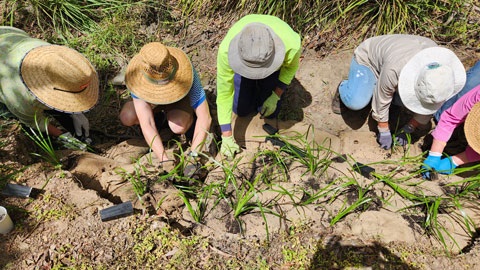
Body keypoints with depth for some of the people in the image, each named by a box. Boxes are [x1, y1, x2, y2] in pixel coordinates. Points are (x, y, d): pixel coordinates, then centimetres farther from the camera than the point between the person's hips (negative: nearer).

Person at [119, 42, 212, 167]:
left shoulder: (184, 73, -40)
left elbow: (205, 118, -41)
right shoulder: (139, 76, -37)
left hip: (180, 98, -2)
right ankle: (158, 112, 5)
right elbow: (146, 125, -42)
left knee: (179, 128, -32)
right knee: (127, 118, -25)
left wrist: (193, 155, -48)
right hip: (153, 98, 2)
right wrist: (165, 160, -51)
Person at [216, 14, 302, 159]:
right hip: (242, 60, 0)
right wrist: (226, 136, -30)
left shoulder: (292, 45, -43)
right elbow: (224, 94, -33)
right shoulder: (226, 49, -44)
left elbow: (292, 66, -15)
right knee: (241, 110, 4)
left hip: (277, 64, 0)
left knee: (268, 112, 1)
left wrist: (276, 95, -16)